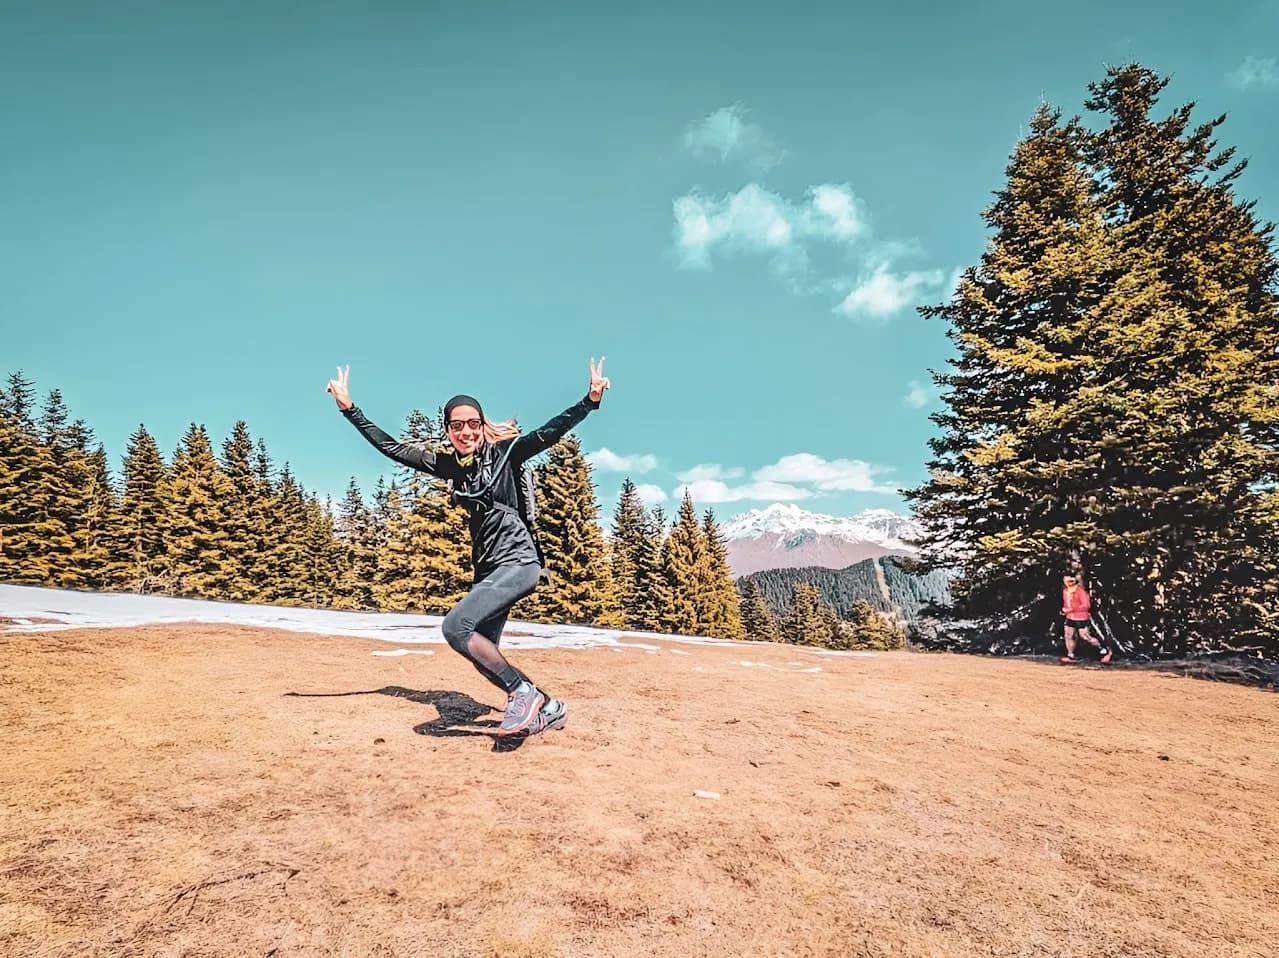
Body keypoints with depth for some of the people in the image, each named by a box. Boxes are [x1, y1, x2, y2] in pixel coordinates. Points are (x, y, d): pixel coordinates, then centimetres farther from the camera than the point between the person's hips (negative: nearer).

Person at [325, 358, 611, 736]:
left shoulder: (504, 453, -5)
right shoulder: (448, 465, 8)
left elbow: (550, 432, -17)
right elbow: (390, 447, 12)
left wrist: (591, 399, -29)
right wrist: (348, 407, 10)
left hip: (518, 562, -7)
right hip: (487, 568, 7)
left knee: (456, 627, -21)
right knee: (483, 655, 8)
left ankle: (525, 692, -9)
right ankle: (547, 708, 23)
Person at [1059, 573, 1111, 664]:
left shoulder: (1080, 591, -17)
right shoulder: (1065, 591, 5)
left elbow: (1086, 605, -20)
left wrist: (1071, 609, -22)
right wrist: (1064, 610, 2)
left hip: (1081, 618, -7)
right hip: (1070, 618, 7)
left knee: (1085, 636, -4)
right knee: (1068, 635, 7)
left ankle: (1104, 651, 14)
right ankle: (1070, 656, 19)